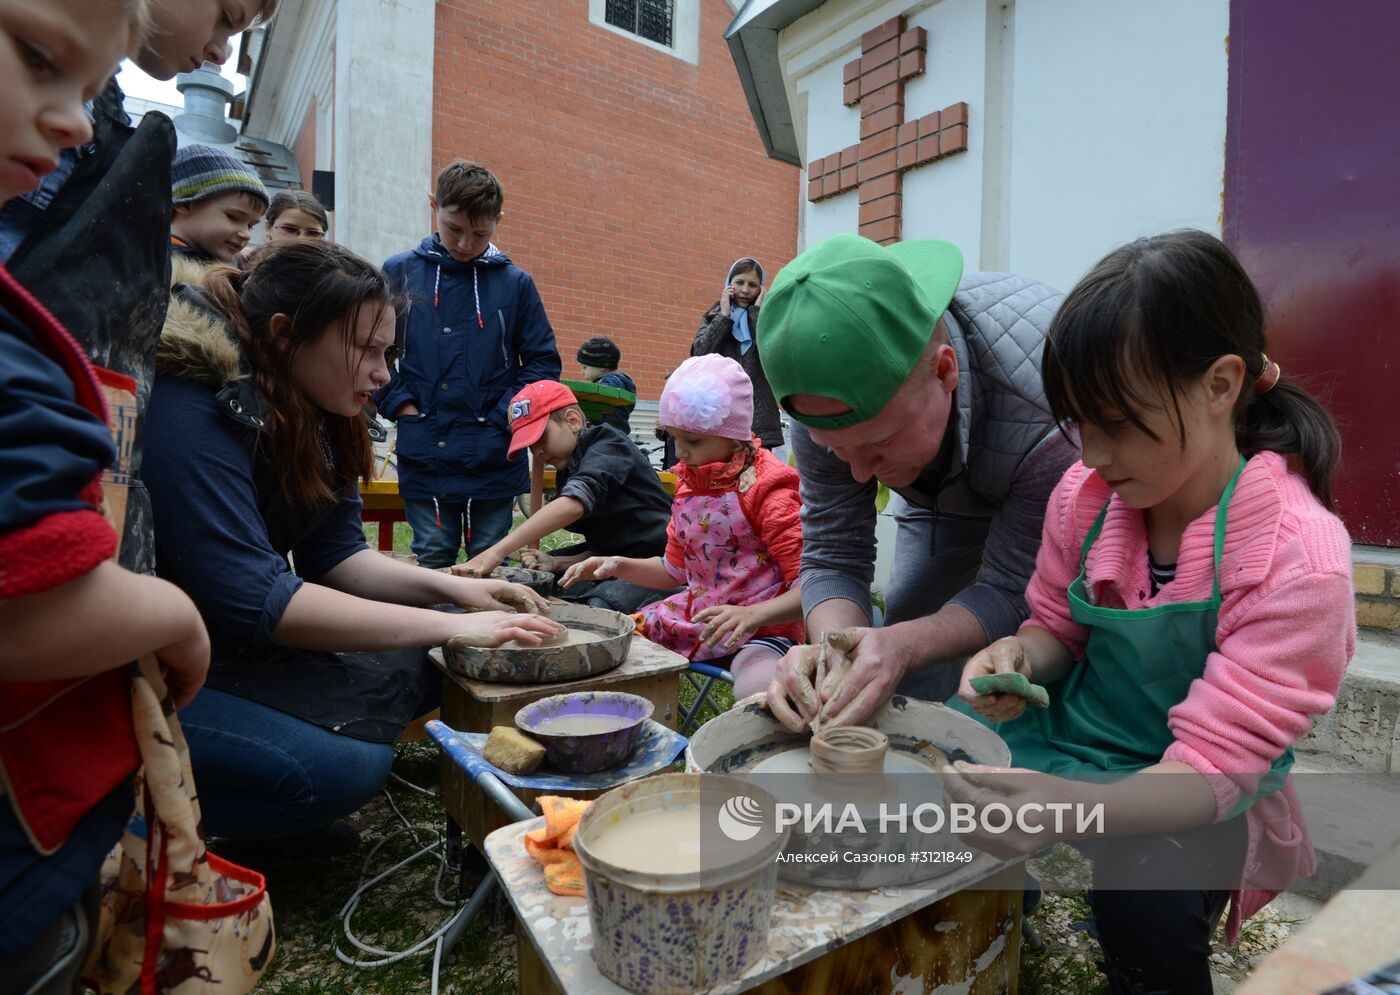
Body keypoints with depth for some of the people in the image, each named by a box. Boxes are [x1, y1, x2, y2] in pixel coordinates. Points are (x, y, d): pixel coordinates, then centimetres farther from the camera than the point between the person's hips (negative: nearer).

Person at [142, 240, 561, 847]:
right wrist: (448, 625, -30)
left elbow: (334, 554, 2)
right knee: (344, 765, -24)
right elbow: (250, 598, -31)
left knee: (415, 669, 0)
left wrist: (455, 588, -14)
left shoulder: (314, 414, 2)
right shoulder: (192, 408, -25)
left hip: (233, 641, 9)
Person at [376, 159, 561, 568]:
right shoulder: (399, 273, 4)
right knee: (432, 561, 8)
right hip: (424, 456, 0)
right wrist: (401, 406, -4)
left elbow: (543, 361, 5)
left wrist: (505, 415, -5)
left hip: (495, 458, 0)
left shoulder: (515, 282, 3)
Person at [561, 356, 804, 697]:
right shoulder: (688, 484, 10)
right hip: (694, 616, 8)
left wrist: (752, 614, -33)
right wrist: (618, 565, 6)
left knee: (758, 688, -40)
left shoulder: (765, 491, -14)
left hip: (761, 628, -7)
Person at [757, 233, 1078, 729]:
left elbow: (1011, 591, -30)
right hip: (943, 507, 3)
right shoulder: (827, 400, -30)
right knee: (904, 692, 0)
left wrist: (901, 645, -48)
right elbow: (832, 558, -21)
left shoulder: (1046, 400, -42)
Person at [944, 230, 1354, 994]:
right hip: (1069, 730, 4)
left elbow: (1212, 764, -24)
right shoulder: (1087, 492, -12)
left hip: (1186, 795, -4)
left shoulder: (1297, 557, -23)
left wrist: (1068, 804, -44)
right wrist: (1018, 658, -21)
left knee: (1145, 898, -32)